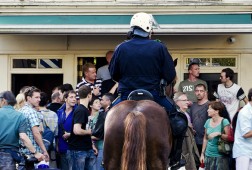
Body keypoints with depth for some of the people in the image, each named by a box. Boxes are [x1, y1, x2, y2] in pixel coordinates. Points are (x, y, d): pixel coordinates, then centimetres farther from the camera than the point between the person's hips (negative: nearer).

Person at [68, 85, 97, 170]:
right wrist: (90, 131, -11)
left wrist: (92, 145, 18)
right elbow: (77, 130, -27)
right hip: (78, 150, -9)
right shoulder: (80, 110, -16)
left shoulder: (86, 110, 14)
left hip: (88, 150, 9)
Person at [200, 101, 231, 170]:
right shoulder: (208, 122, 8)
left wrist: (219, 134, -25)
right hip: (209, 155, 5)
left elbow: (229, 137, -9)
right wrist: (202, 153, 14)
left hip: (220, 156, -5)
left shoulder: (224, 121, -7)